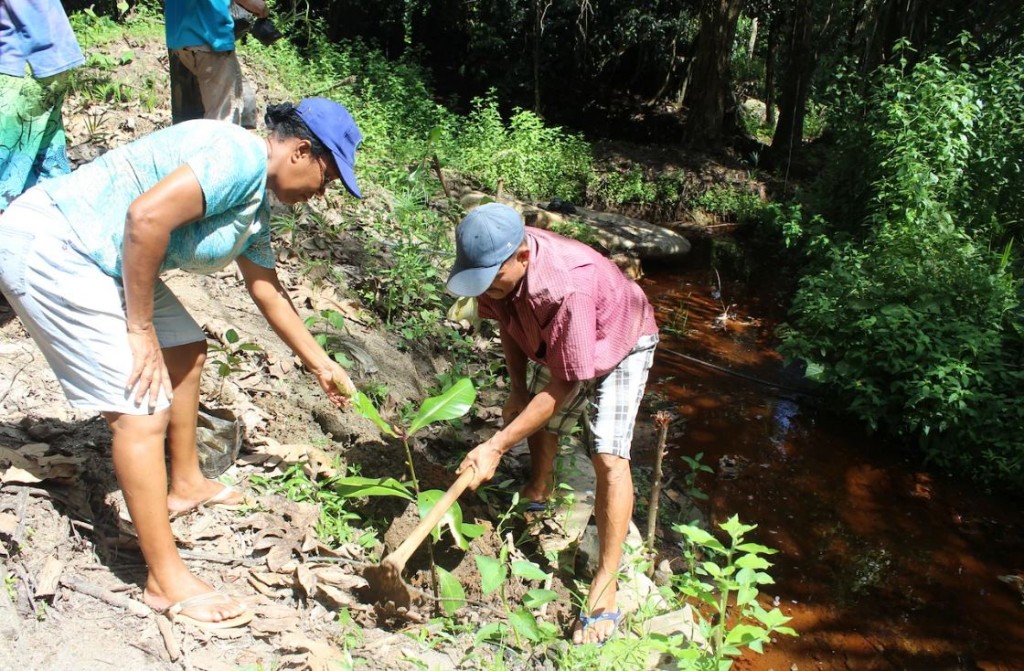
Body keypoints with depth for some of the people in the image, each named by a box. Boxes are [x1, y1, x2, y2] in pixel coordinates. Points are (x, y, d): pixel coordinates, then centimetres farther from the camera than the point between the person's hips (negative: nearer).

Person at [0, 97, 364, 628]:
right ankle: (166, 582, -1)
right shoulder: (243, 156, -17)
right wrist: (141, 329, -19)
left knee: (186, 350, 20)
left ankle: (185, 485, 36)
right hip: (46, 248, -11)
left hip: (95, 256, 11)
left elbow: (268, 292, 24)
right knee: (143, 410, -12)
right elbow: (146, 216, -28)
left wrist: (321, 365, 30)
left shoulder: (257, 204, 13)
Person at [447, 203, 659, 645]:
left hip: (618, 346, -7)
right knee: (532, 417, 22)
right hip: (554, 343, 7)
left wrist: (496, 448, -37)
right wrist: (517, 388, -1)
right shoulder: (497, 263, -25)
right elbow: (507, 321, -1)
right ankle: (539, 491, 52)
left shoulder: (566, 288, -45)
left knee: (609, 458, -18)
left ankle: (606, 584, -8)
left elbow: (563, 386, -37)